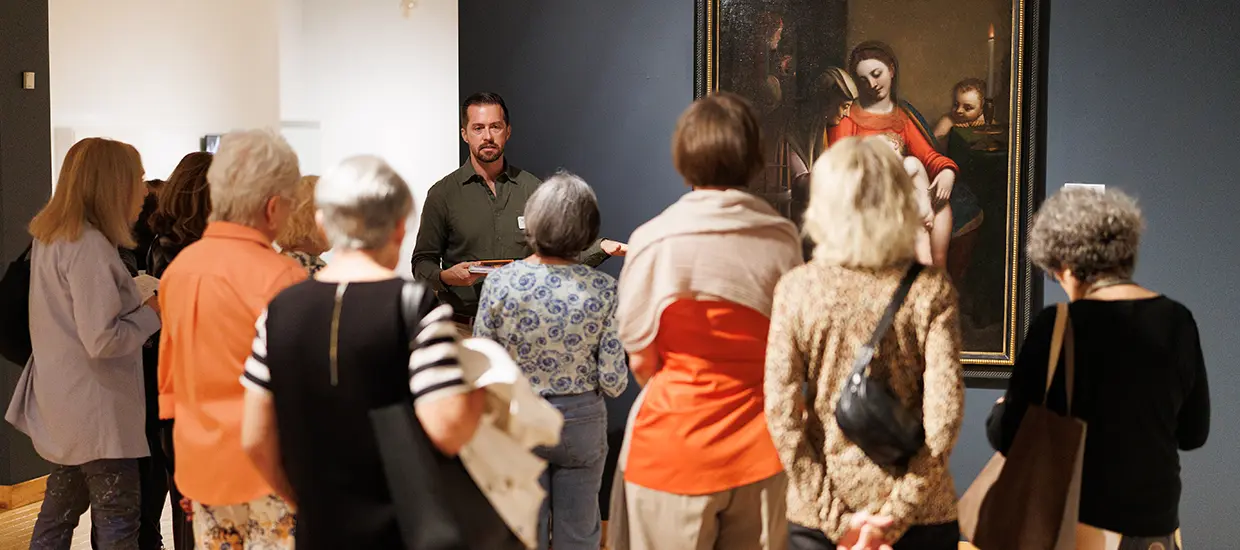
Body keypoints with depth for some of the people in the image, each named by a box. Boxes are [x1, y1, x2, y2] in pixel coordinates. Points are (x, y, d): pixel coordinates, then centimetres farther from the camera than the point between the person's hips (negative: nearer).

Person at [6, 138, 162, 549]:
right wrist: (151, 314, -11)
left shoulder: (50, 237, 8)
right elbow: (102, 340, -26)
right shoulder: (88, 246, -22)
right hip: (96, 410, -10)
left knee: (59, 510, 19)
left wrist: (135, 299, 8)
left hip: (64, 405, 10)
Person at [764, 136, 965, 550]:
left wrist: (833, 516, -6)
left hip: (817, 516, 0)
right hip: (920, 515, 0)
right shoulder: (931, 289, -8)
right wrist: (898, 513, -8)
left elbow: (781, 412, -10)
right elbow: (944, 413, -13)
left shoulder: (796, 289, -7)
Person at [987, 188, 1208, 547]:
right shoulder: (1178, 321, -2)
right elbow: (1194, 433, 9)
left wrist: (999, 412, 11)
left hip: (1075, 517, -4)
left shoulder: (1057, 326, -15)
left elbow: (1008, 437, -10)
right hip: (1155, 519, 4)